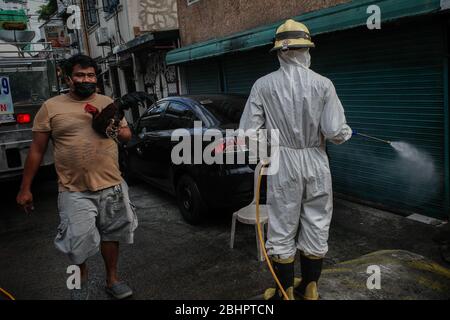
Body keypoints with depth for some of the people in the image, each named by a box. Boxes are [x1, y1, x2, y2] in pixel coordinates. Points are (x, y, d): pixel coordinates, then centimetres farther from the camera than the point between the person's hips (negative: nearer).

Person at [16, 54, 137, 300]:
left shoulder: (109, 103, 7)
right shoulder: (51, 107, -1)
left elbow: (127, 135, 14)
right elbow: (37, 150, 1)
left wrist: (115, 130, -11)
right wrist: (25, 188, 1)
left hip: (111, 186, 3)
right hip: (74, 191, -2)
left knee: (111, 235, 14)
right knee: (78, 242, 0)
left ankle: (112, 279, 35)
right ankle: (81, 281, 31)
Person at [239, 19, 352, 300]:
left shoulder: (263, 85, -6)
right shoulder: (323, 84, -6)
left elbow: (248, 132, -7)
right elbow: (336, 132, -10)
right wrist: (347, 132, 13)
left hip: (283, 166, -1)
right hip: (316, 165, 1)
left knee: (282, 233, 10)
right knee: (316, 229, 15)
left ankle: (286, 293, 23)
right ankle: (310, 290, 30)